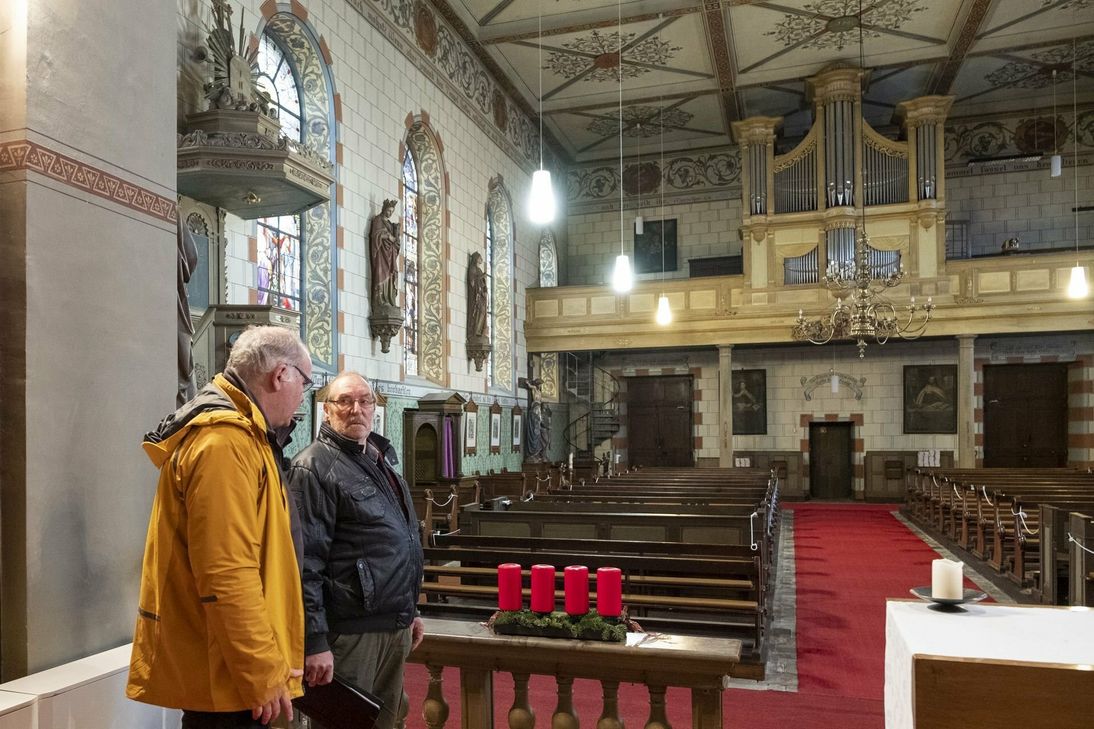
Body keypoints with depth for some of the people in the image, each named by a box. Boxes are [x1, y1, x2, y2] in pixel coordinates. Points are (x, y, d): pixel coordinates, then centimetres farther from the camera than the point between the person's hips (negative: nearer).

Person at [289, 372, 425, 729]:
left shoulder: (381, 459, 15)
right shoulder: (314, 467, -12)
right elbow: (305, 564, -19)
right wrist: (314, 641, -22)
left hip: (395, 627, 8)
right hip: (352, 631, -8)